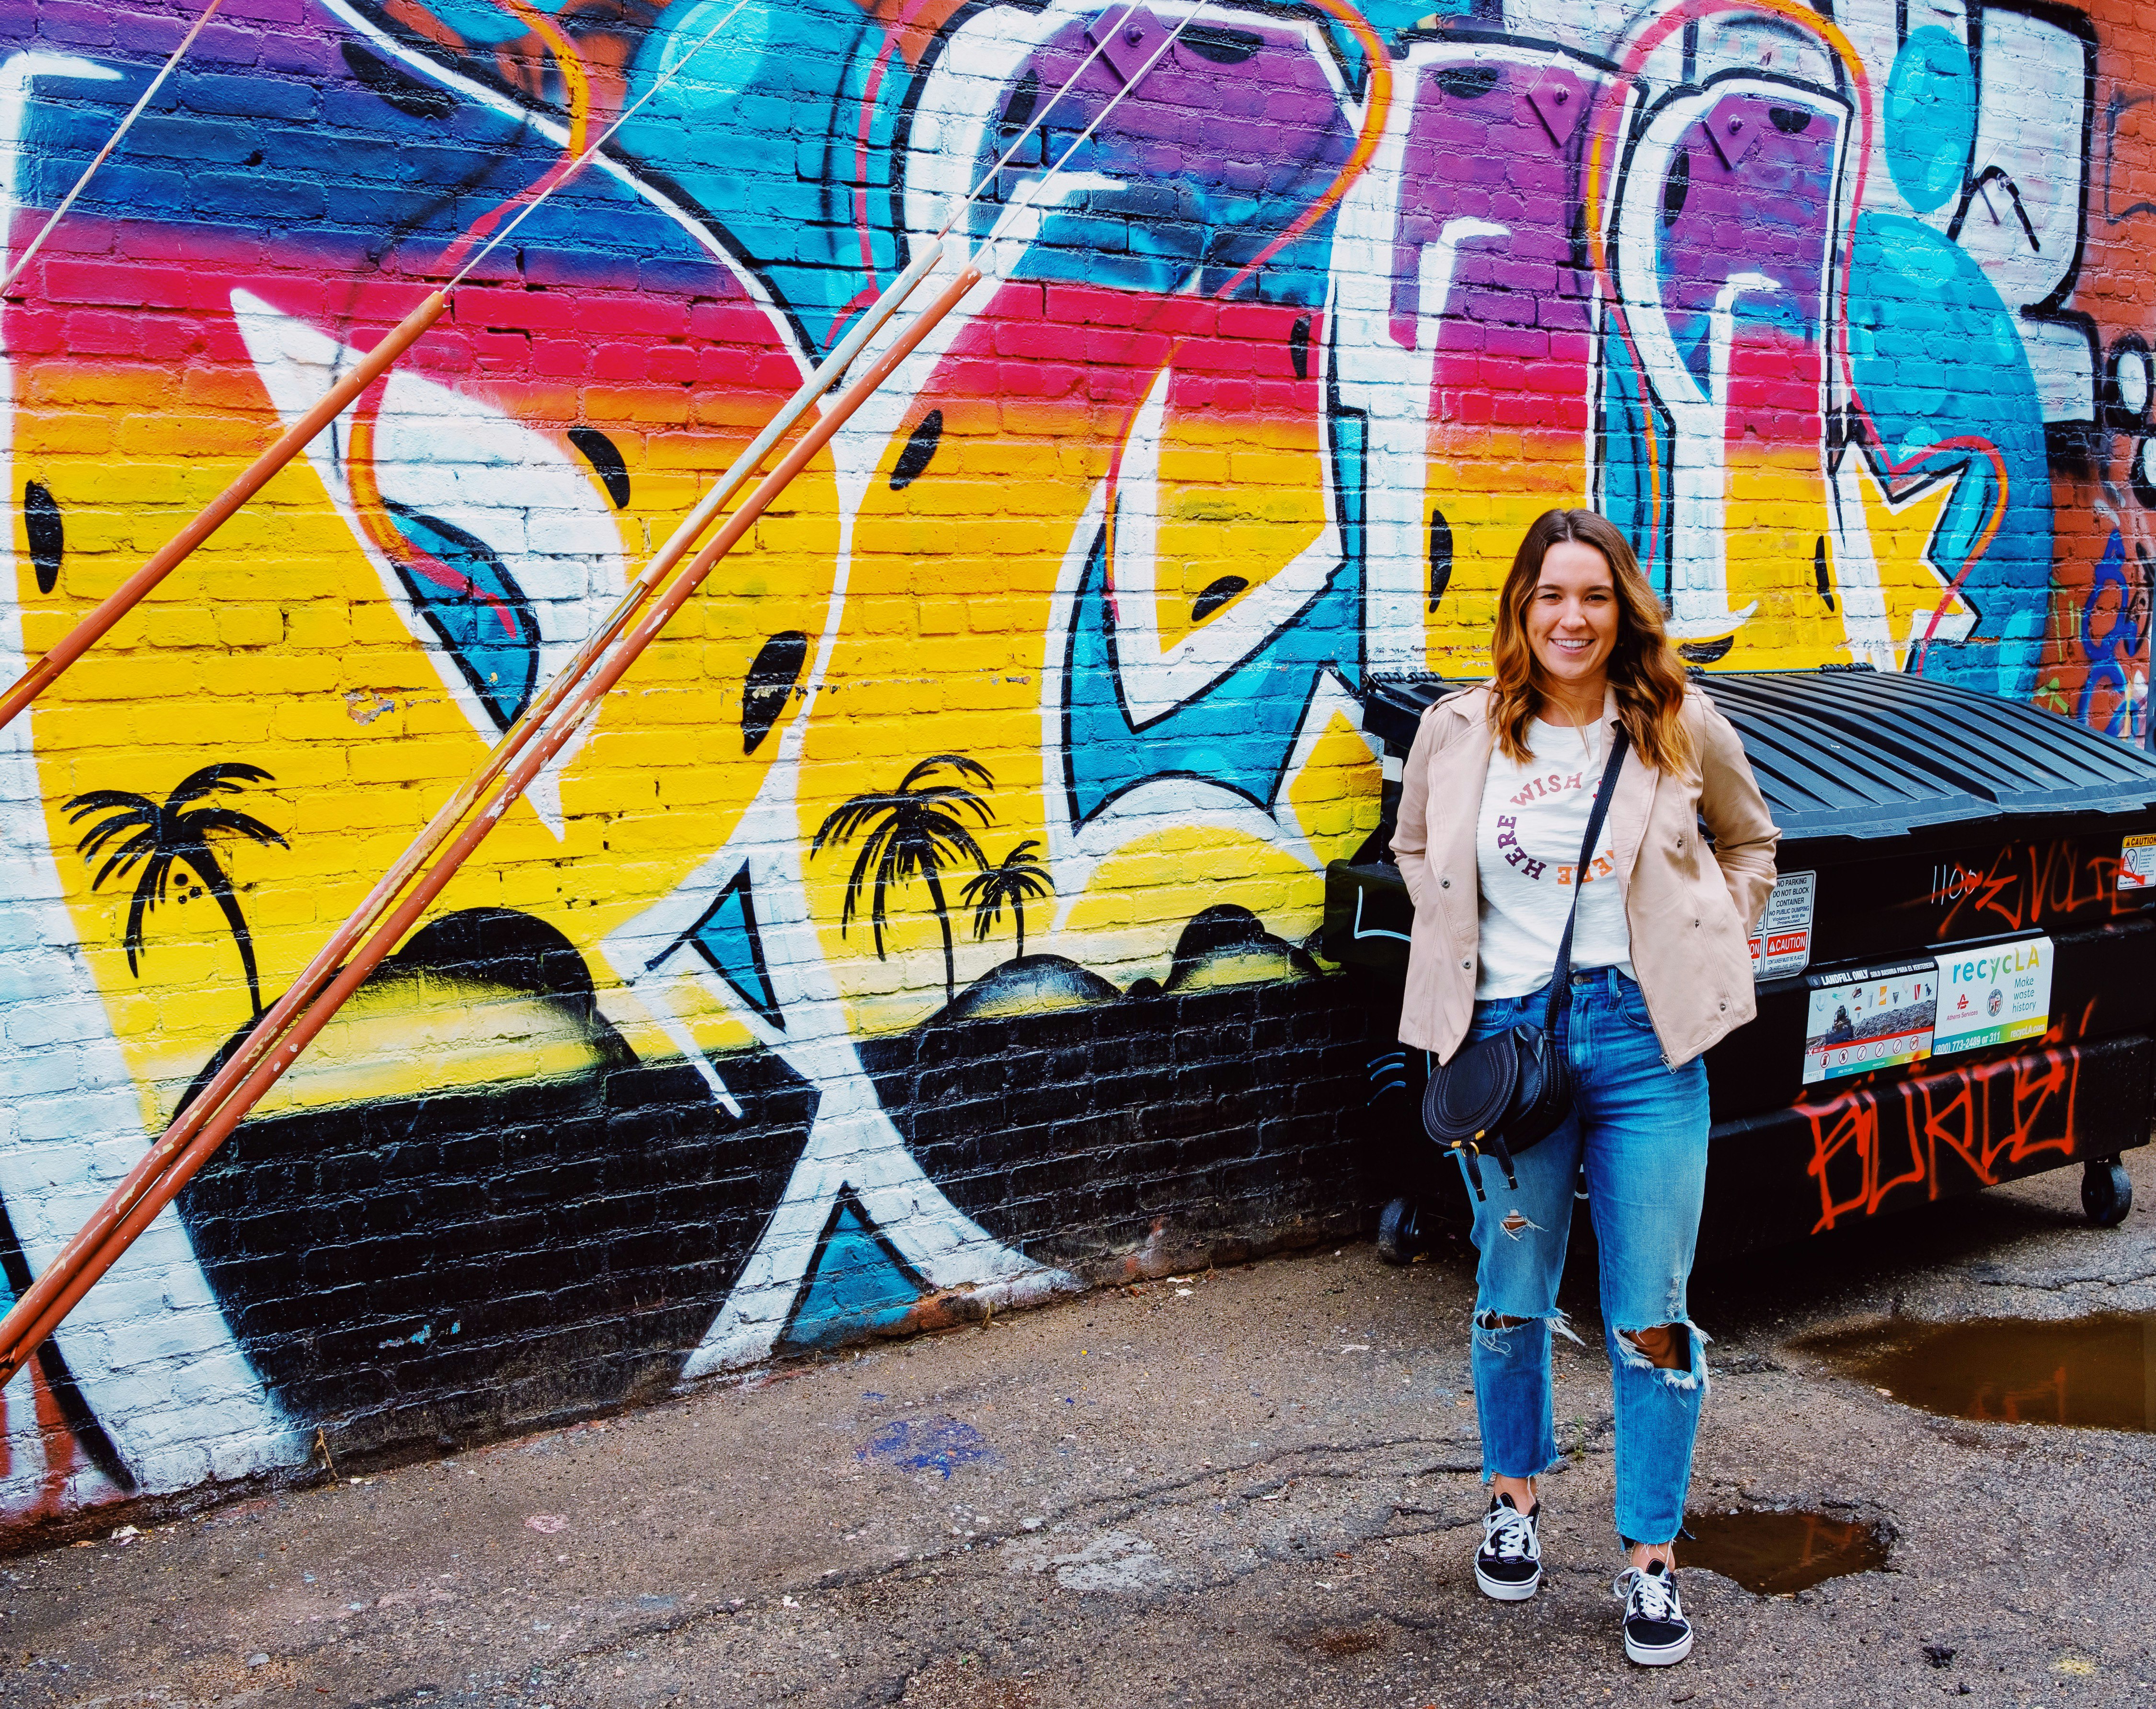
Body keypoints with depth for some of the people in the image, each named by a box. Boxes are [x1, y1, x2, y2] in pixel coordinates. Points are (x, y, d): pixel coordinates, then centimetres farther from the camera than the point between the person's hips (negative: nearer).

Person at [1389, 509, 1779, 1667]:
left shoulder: (1683, 729, -1)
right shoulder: (1459, 732, 0)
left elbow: (1749, 840, 17)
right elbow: (1415, 848, 18)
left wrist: (1713, 949, 7)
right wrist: (1458, 952, 7)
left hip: (1646, 1036, -1)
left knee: (1650, 1318, 3)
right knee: (1513, 1299, 14)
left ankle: (1652, 1559, 19)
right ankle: (1514, 1496, 38)